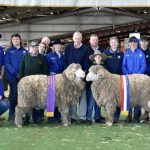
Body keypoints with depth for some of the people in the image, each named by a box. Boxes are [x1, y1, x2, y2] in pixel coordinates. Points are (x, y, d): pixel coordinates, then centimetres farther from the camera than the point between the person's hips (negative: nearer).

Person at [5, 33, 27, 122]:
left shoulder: (25, 51, 11)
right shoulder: (9, 51, 7)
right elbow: (7, 64, -3)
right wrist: (16, 73, -14)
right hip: (12, 76, -2)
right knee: (14, 94, -4)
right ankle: (11, 114, 3)